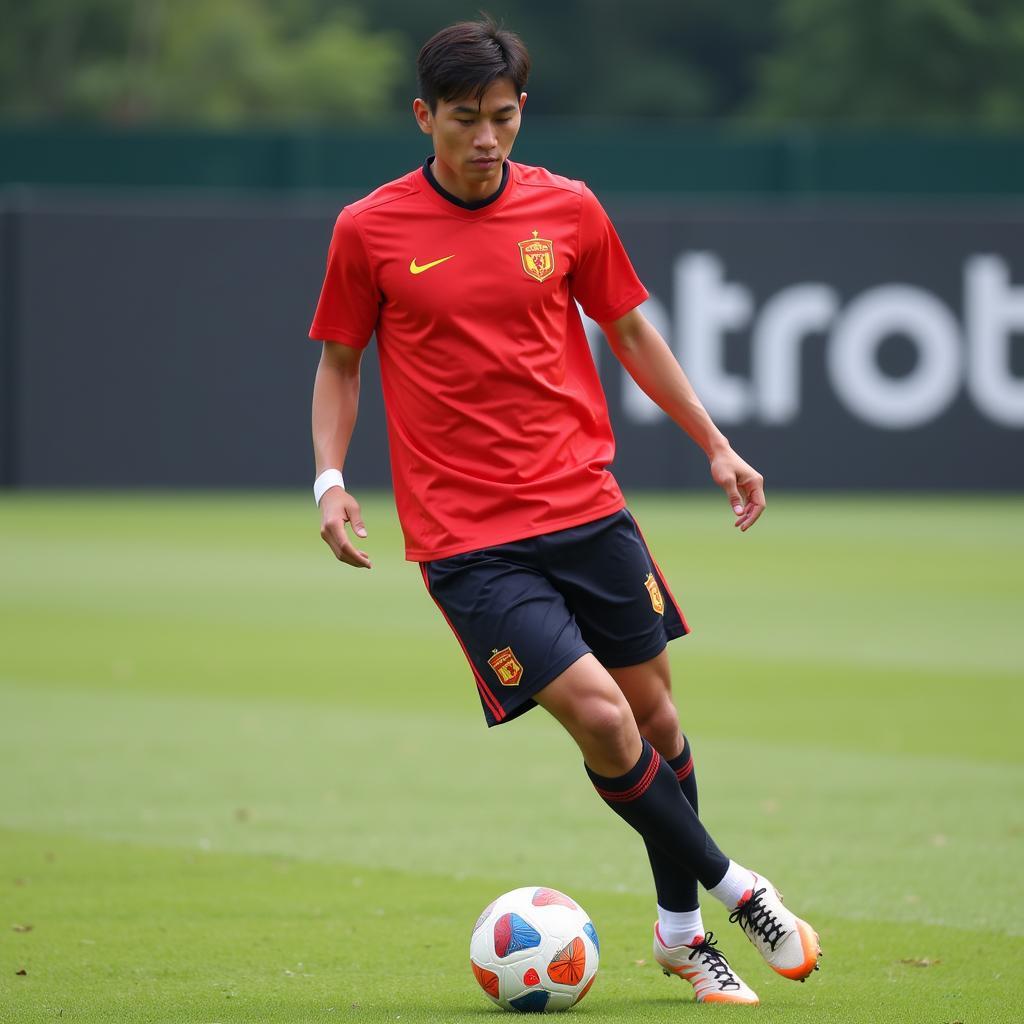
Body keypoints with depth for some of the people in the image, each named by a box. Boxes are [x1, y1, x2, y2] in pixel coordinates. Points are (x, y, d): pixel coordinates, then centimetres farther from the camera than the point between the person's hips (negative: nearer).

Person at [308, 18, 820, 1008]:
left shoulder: (568, 209, 3)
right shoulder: (369, 231, -4)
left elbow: (630, 332, 15)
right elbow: (339, 361, 7)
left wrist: (715, 445, 15)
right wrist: (329, 480, -6)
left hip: (587, 509, 4)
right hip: (466, 537, -3)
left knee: (652, 709, 8)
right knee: (598, 715, -15)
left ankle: (681, 930, 27)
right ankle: (732, 888, 4)